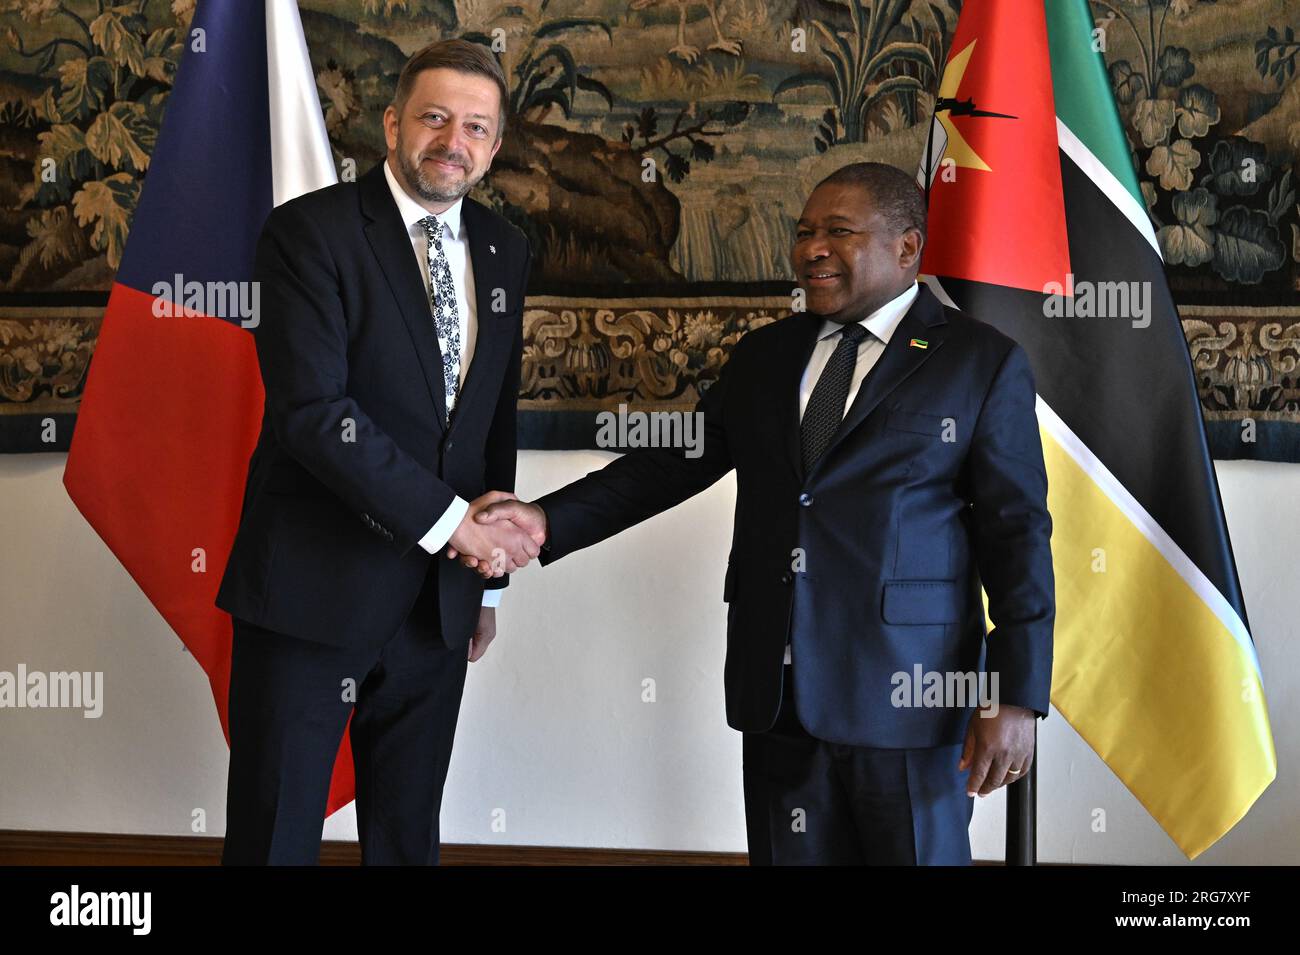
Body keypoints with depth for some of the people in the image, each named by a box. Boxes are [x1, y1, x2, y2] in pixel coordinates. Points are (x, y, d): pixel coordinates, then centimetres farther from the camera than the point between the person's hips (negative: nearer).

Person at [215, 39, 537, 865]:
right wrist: (449, 519, -18)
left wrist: (490, 574, 16)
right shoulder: (310, 231, -8)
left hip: (437, 601, 5)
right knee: (277, 834, 4)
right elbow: (312, 410, -18)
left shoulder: (504, 252, 10)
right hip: (311, 593, -5)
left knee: (409, 834, 15)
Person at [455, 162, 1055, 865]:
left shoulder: (983, 363, -1)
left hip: (904, 696, -4)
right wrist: (548, 521, -4)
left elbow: (1017, 533, -4)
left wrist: (1014, 698, -10)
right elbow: (672, 461, 11)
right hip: (776, 695, 4)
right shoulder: (763, 357, 13)